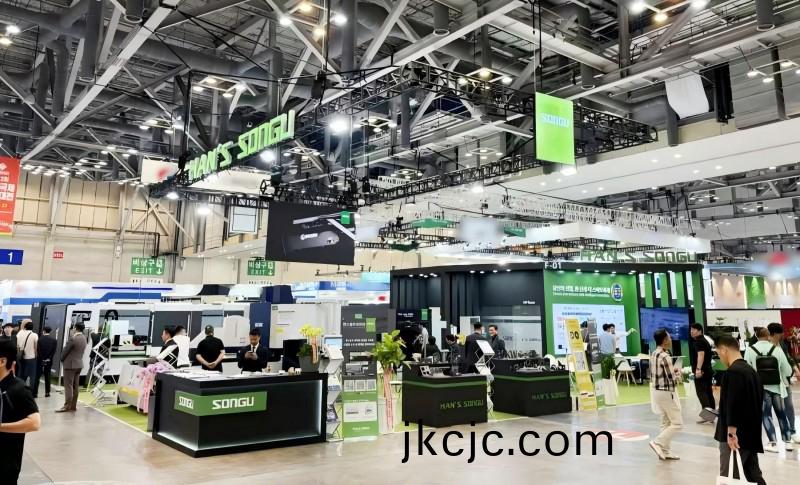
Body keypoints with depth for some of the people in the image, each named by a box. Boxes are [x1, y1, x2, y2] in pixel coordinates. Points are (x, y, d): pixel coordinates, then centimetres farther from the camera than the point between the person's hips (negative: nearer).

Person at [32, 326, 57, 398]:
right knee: (47, 377, 10)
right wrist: (49, 358, -4)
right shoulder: (54, 340, -1)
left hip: (40, 360, -2)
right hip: (49, 361, 2)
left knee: (37, 377, 4)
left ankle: (35, 393, 2)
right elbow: (54, 351, -6)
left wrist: (42, 359, 0)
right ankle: (47, 392, 11)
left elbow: (38, 350, -8)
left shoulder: (40, 338, -7)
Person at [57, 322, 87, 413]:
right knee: (75, 386, 10)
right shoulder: (84, 338, 6)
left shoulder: (73, 338, -19)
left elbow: (65, 350, -11)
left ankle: (67, 406, -3)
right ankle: (73, 406, 14)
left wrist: (62, 360, 7)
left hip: (70, 364, -8)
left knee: (68, 386, -4)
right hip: (79, 364, 8)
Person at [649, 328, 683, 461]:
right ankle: (658, 443, -1)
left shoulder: (654, 354, 6)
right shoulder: (665, 356, -21)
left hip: (657, 391, 9)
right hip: (667, 392, -9)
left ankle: (665, 451, 18)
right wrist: (678, 372, 1)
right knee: (677, 423, 0)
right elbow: (672, 378, -20)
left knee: (666, 422, 15)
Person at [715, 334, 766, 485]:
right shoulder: (751, 371, 11)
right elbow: (758, 402, 18)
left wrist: (731, 432, -20)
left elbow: (732, 404, -24)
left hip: (736, 436, -9)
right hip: (751, 435, 9)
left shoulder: (732, 372, -18)